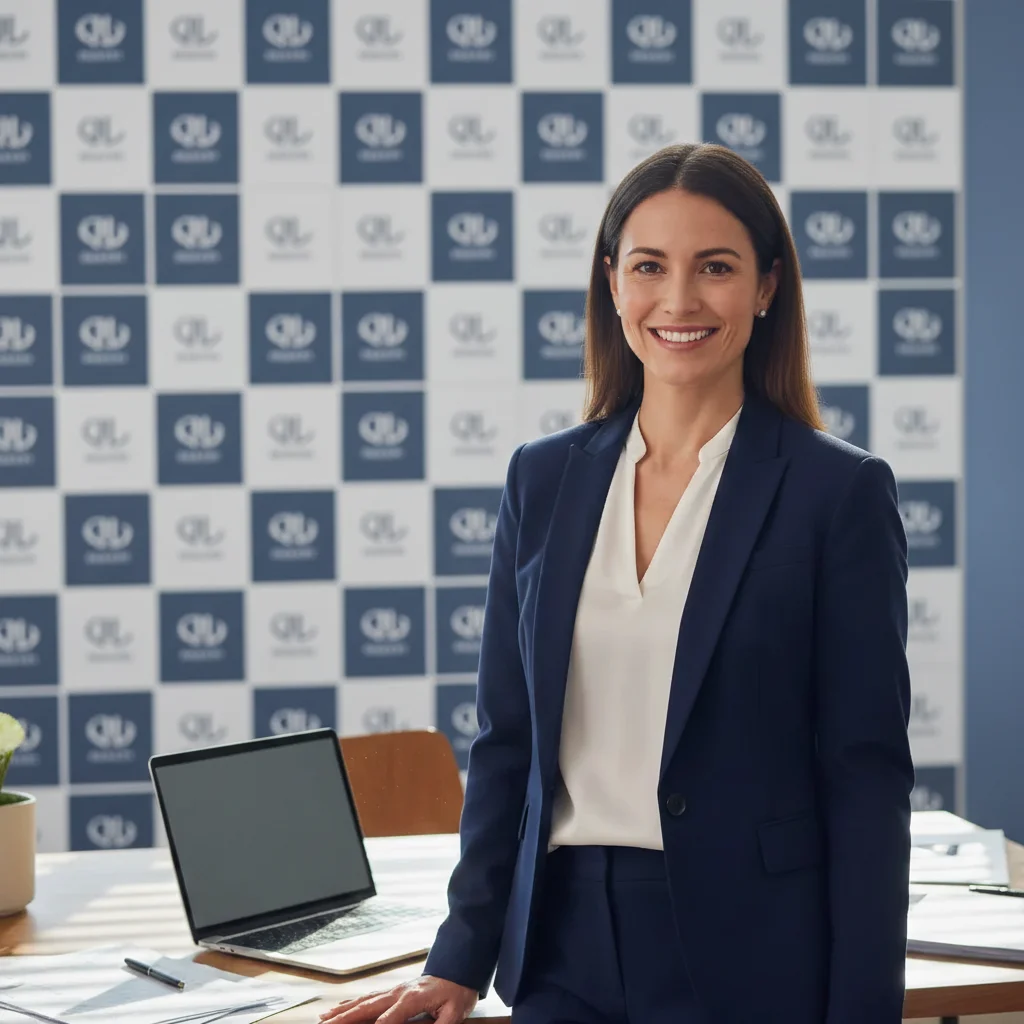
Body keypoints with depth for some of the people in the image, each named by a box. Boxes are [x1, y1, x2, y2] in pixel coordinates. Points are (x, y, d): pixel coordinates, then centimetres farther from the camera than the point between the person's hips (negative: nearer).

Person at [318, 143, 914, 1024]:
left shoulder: (840, 490, -6)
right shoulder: (544, 478, 6)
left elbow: (868, 775, -7)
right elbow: (506, 738, 9)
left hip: (751, 953, -3)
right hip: (564, 947, 4)